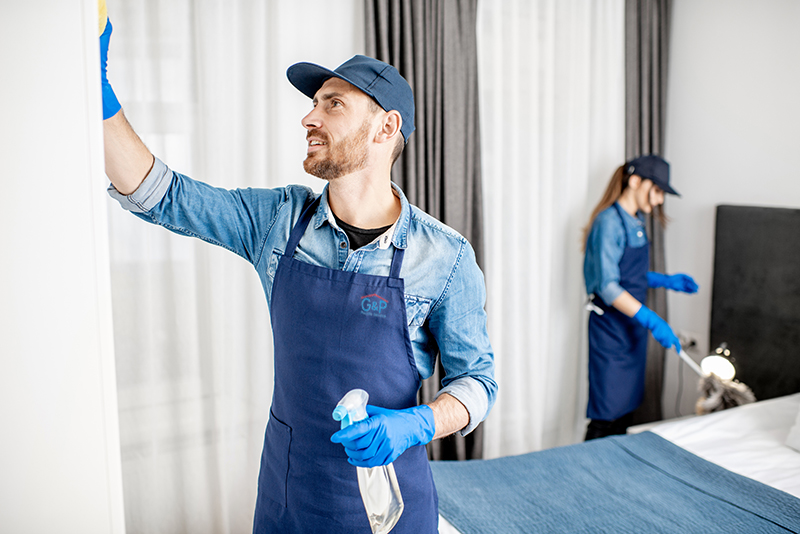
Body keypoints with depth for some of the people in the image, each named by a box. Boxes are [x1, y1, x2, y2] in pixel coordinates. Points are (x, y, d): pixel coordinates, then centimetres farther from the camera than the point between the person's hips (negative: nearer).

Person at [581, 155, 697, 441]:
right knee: (606, 416, -5)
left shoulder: (636, 222, 12)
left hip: (633, 325, 9)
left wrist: (666, 280, 9)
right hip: (611, 327, -9)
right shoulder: (609, 222, -16)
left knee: (627, 407, 15)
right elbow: (607, 286, -23)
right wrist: (651, 320, -28)